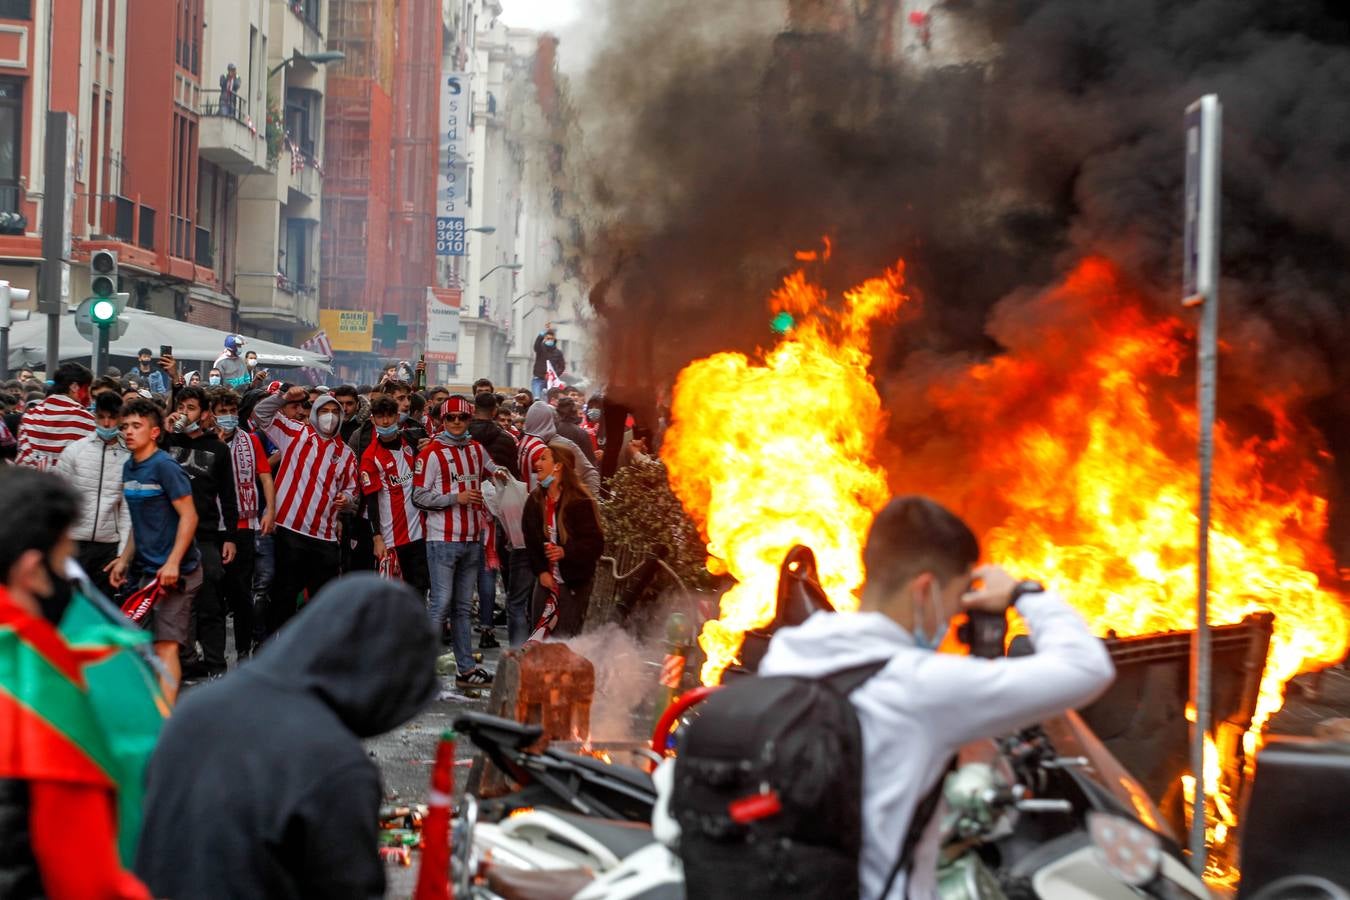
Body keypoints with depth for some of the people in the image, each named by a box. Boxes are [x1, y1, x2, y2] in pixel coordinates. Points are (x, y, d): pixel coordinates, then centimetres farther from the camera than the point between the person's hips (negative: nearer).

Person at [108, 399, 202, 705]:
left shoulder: (164, 466, -13)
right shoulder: (129, 468, 12)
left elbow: (189, 516, -15)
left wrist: (172, 563, -21)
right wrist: (124, 559, 16)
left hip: (174, 572, -9)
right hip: (145, 570, 9)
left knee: (165, 644, -11)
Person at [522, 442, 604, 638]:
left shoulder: (580, 502, -13)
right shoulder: (535, 500, 4)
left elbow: (595, 543, -14)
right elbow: (530, 541, 7)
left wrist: (566, 551, -27)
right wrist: (541, 571, -3)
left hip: (575, 583, -6)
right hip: (546, 580, 6)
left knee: (565, 640, -5)